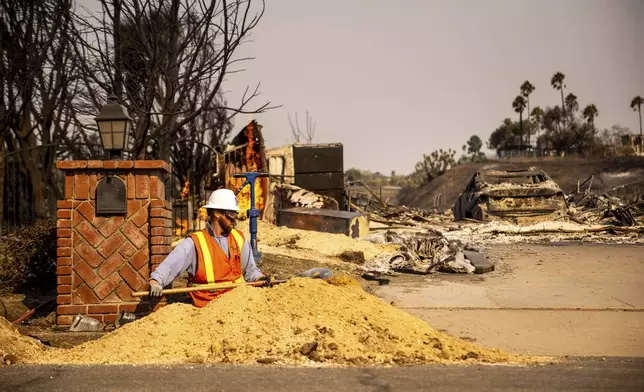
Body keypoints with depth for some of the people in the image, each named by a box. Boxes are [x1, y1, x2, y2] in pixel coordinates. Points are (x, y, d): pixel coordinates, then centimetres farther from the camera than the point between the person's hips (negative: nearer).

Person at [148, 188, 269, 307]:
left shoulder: (239, 239, 13)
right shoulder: (194, 243, -2)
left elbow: (250, 269, 22)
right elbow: (169, 265, -12)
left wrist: (259, 278, 1)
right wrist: (155, 282, -29)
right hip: (206, 306, -4)